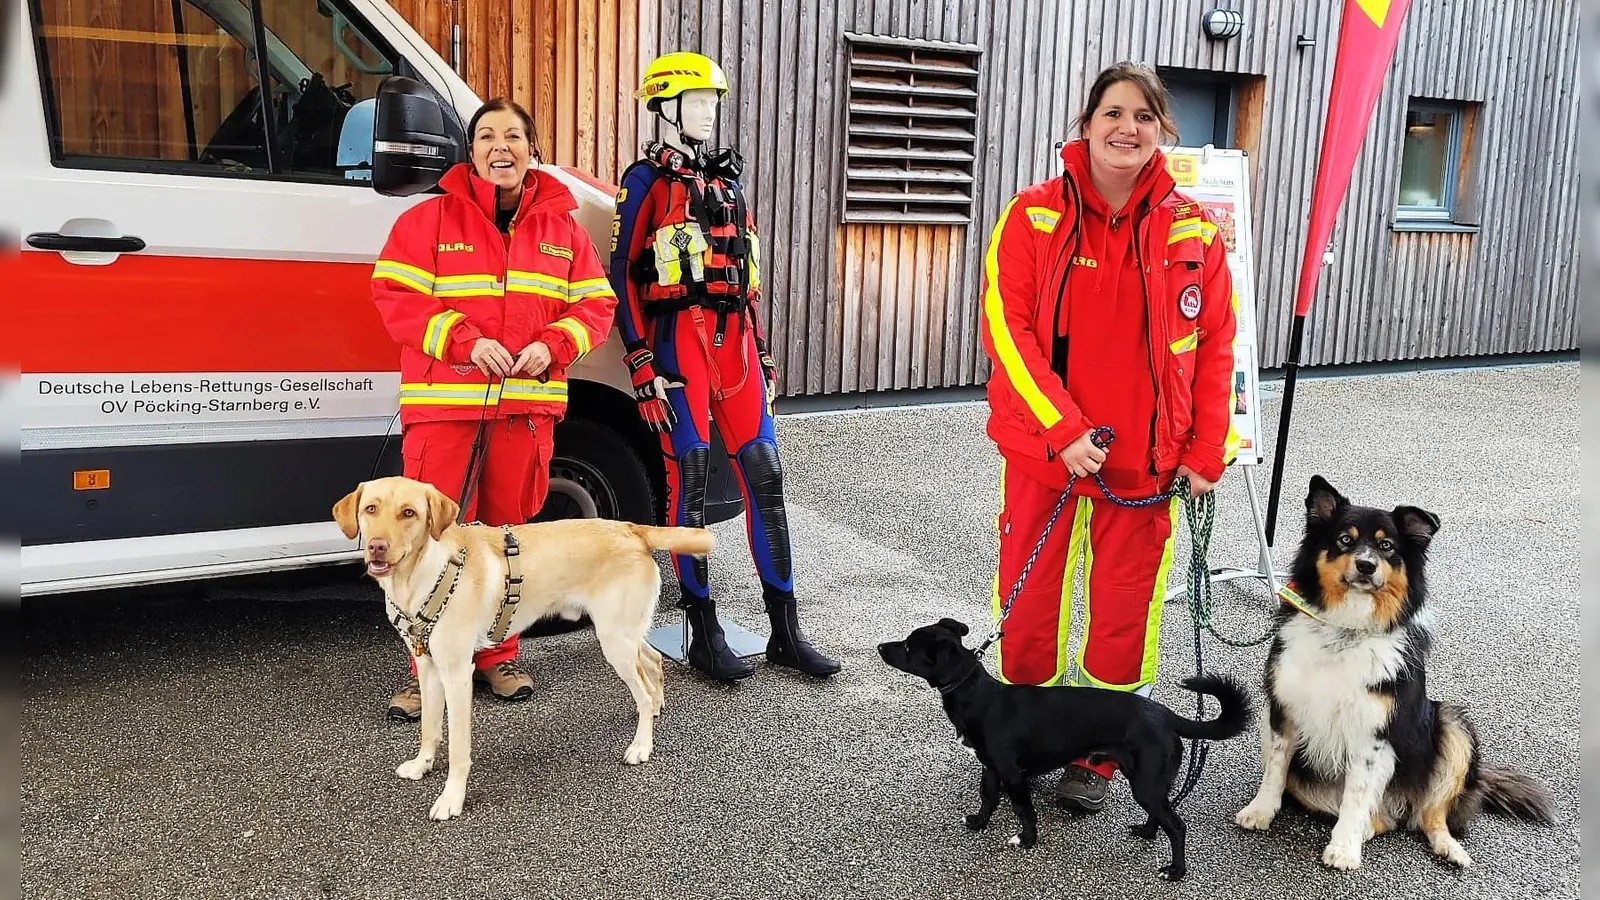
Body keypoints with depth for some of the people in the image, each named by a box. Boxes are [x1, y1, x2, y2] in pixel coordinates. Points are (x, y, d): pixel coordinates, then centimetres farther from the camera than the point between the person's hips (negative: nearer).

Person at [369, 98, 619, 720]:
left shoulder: (562, 229, 12)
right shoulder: (429, 219, 3)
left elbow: (596, 304, 11)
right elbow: (393, 294, -4)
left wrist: (551, 345, -8)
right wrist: (464, 341, -16)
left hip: (527, 405, 3)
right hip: (443, 405, -3)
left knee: (509, 532, 11)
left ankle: (497, 656, 25)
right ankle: (430, 669, 10)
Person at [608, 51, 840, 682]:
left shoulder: (727, 181, 21)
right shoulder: (647, 180, 2)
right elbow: (623, 275, -3)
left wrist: (763, 353, 19)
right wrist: (642, 367, -11)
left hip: (735, 339, 6)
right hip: (679, 336, -6)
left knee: (764, 473, 1)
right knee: (690, 478, -5)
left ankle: (785, 631, 7)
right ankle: (704, 634, 4)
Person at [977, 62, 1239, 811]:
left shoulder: (1192, 230, 0)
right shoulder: (1034, 215, -5)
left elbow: (1215, 346, 4)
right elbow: (1007, 328, -10)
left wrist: (1206, 453, 0)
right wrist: (1064, 429, -18)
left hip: (1145, 459, 1)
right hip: (1043, 448, -1)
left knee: (1125, 609, 10)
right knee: (1029, 601, 9)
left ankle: (1096, 755, 30)